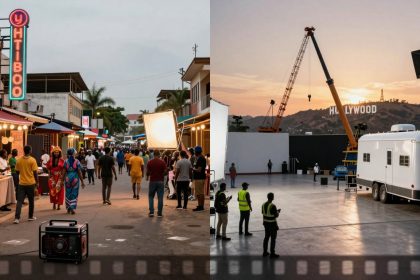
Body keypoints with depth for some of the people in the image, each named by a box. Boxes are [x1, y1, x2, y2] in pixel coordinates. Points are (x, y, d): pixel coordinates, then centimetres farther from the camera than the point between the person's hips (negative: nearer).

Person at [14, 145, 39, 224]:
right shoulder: (32, 160, -9)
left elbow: (17, 171, 9)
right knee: (31, 201, 13)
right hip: (30, 183, -2)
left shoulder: (19, 160, 1)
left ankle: (17, 218, -10)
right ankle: (31, 216, 22)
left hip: (21, 183, 2)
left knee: (19, 201, 0)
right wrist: (37, 182, 0)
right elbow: (35, 172, -10)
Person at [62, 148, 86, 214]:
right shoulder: (77, 161, -6)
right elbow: (79, 172, -7)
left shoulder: (66, 161, -2)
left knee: (68, 193, 15)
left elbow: (64, 172, -3)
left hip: (68, 178, 2)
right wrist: (82, 181, -1)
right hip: (75, 178, -2)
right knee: (74, 194, 6)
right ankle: (72, 208, -5)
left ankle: (68, 208, 21)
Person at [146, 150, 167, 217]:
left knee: (151, 197, 13)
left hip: (152, 181, 1)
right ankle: (159, 213, 4)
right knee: (160, 197, 3)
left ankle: (151, 212, 4)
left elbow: (148, 172, -3)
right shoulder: (162, 162, -5)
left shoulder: (149, 162, -3)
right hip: (160, 181, -1)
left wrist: (148, 177, 18)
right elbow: (165, 171, -8)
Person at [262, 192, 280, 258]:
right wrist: (278, 211, 2)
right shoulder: (273, 206, -25)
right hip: (272, 224, -7)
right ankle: (272, 253, 11)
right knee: (273, 238, 5)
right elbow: (276, 215, -19)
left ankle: (265, 252, 23)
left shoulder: (264, 205, -1)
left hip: (266, 223, 7)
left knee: (266, 237, 18)